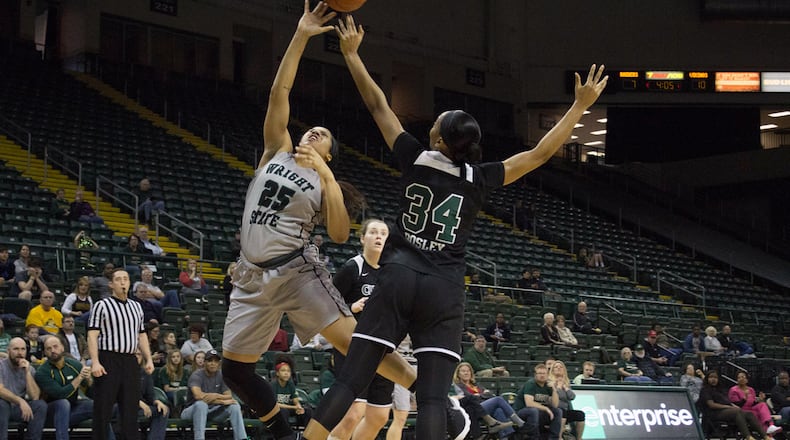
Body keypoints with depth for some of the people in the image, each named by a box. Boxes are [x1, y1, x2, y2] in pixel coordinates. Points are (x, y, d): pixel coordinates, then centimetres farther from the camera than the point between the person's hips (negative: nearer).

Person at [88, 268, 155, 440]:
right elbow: (92, 335, -7)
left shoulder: (136, 307, 17)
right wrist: (95, 362, -16)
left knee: (131, 408, 6)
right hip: (109, 361, -5)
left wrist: (148, 359, 10)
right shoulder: (102, 305, -1)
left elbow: (142, 336, 21)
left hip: (130, 362, 5)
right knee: (103, 408, -5)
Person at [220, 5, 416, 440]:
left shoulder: (325, 183, 8)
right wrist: (300, 37, 0)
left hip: (297, 270, -4)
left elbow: (340, 235, -7)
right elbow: (279, 93, 5)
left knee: (354, 342, -19)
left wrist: (327, 180, -15)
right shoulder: (277, 151, 14)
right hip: (253, 276, 4)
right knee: (234, 369, 3)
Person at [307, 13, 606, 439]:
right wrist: (580, 104, 9)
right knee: (433, 396, -5)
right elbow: (539, 153, 4)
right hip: (443, 290, 0)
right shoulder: (479, 179, 1)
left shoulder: (414, 160, 3)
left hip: (398, 279, 0)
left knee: (350, 379, -2)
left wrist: (351, 53, 19)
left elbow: (378, 105, 11)